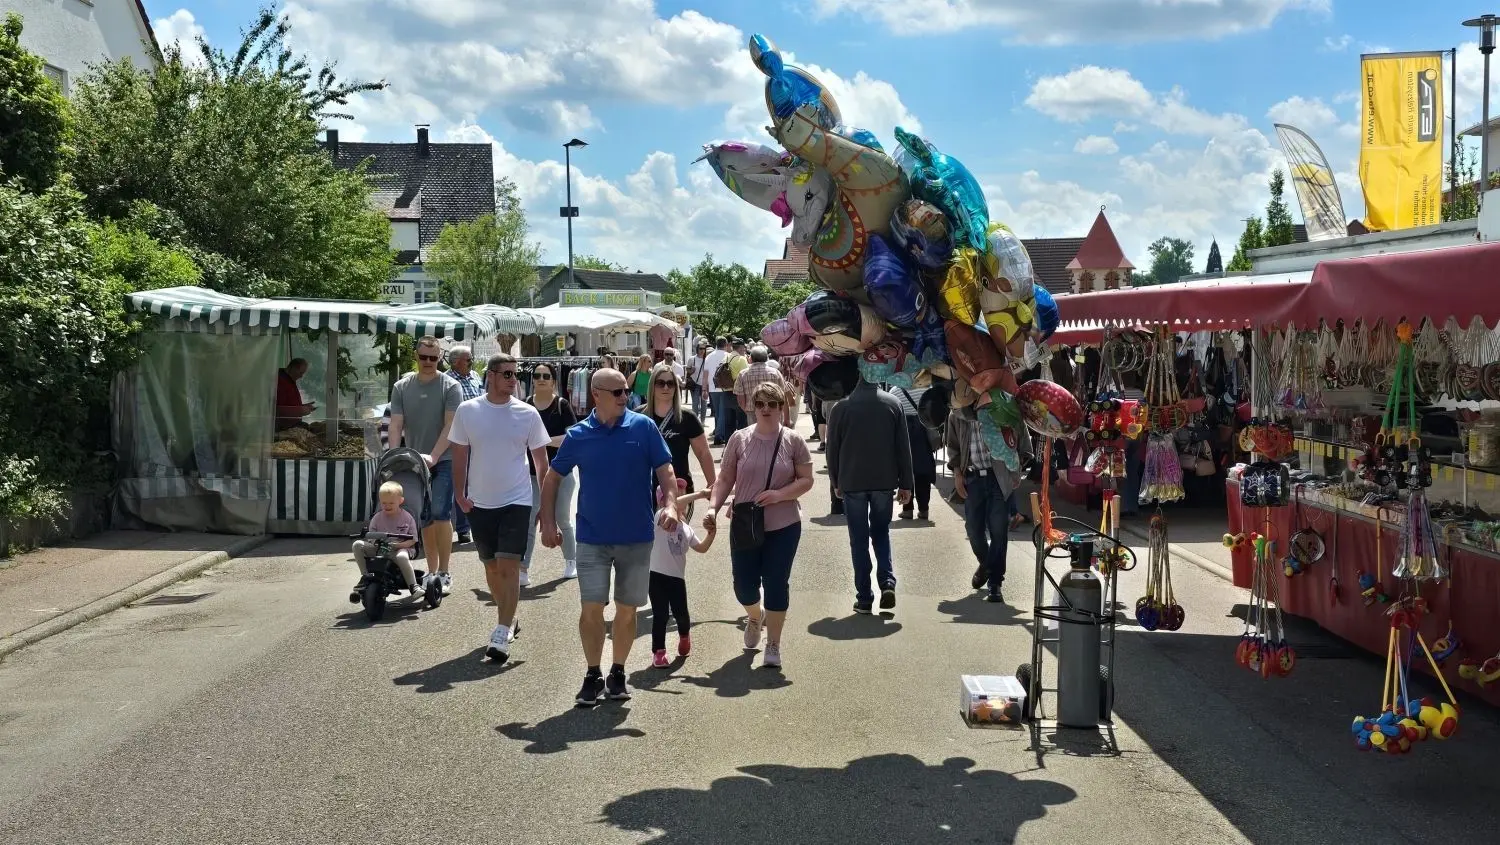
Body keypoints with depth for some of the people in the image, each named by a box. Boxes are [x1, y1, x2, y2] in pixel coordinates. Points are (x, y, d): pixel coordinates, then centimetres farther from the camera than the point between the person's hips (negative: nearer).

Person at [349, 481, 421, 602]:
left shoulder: (407, 517, 0)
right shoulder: (377, 518, 5)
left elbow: (412, 540, -1)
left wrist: (398, 544, -19)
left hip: (399, 549, -4)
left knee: (402, 557, -41)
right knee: (357, 545, -20)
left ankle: (413, 585, -25)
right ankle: (365, 577, -9)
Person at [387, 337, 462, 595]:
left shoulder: (450, 387, -4)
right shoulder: (402, 387, 6)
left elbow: (450, 426, -11)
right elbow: (396, 425, 2)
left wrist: (433, 456, -22)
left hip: (443, 461, -4)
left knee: (440, 514, -11)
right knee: (425, 518, 9)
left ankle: (444, 574, -4)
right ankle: (433, 571, 18)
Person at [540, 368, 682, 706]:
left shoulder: (643, 427, -4)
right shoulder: (578, 435, -1)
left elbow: (665, 470, -3)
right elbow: (552, 478, 8)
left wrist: (670, 504, -21)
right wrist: (548, 523, 1)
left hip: (637, 536, 0)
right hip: (593, 536, 0)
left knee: (627, 609, 9)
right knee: (591, 608, -3)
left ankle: (617, 673, 24)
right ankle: (593, 676, 11)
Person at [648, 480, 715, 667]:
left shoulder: (686, 528, 15)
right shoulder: (661, 518, -7)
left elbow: (701, 548, 20)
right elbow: (674, 505, -27)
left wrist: (711, 534, 2)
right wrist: (698, 495, -27)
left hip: (677, 576, 5)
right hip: (658, 574, -5)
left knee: (681, 613, 6)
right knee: (660, 615, -2)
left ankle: (685, 635, 38)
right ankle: (658, 650, 11)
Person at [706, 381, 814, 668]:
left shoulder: (793, 441, -3)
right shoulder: (739, 439, 0)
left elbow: (806, 480, -3)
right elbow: (725, 479, 3)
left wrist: (779, 494, -18)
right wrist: (714, 507, -10)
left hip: (783, 527, -1)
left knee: (776, 585, 1)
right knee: (744, 586, 6)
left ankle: (773, 645, 17)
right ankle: (755, 617, 42)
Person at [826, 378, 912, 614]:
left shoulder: (842, 407, -6)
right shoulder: (893, 404, -2)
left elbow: (832, 449, 0)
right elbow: (903, 447, 0)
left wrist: (836, 482, 13)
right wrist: (905, 484, 7)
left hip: (852, 482, -1)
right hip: (884, 481, 1)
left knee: (859, 540, 6)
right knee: (881, 533, 17)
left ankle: (864, 597, 6)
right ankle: (888, 582, -2)